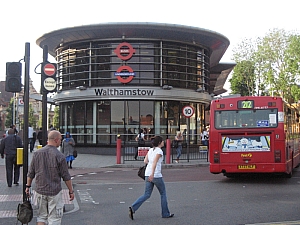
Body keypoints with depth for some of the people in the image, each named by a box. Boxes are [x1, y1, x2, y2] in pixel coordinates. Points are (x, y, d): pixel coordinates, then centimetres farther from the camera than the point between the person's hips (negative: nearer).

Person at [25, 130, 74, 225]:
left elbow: (30, 173, 6)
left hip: (40, 191, 5)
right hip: (54, 192, -4)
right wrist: (71, 191, 1)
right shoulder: (59, 156, -13)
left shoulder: (37, 153, 0)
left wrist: (28, 186, 18)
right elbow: (66, 177, -8)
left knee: (41, 216, 16)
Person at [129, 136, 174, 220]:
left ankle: (133, 208, -9)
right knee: (163, 193, 12)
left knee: (147, 195, 9)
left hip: (148, 175, 7)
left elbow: (145, 161, 13)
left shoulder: (150, 150, 12)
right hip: (156, 176, -7)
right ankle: (165, 213, 18)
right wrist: (152, 174, -31)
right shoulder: (159, 151, -10)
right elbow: (154, 162, -22)